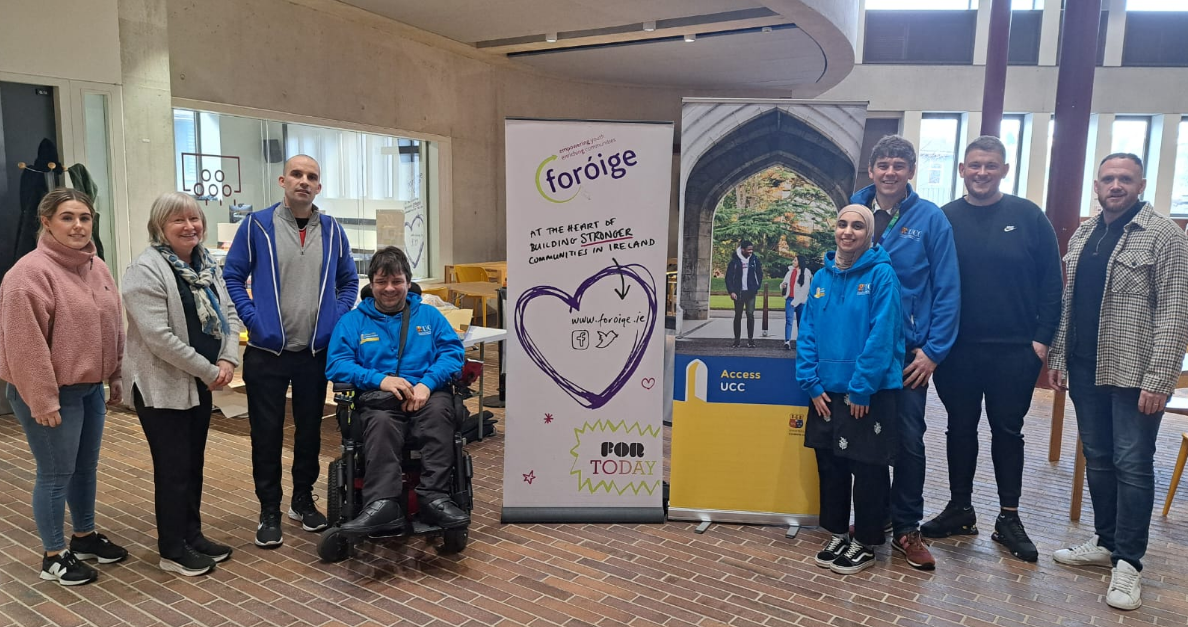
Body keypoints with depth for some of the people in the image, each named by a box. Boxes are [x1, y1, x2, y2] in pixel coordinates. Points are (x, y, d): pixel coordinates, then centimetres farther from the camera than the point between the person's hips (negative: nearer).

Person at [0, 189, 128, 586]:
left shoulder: (97, 268, 7)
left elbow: (112, 327, 14)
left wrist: (115, 376, 14)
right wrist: (42, 401, -20)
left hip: (90, 387, 8)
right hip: (52, 392, -8)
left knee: (86, 467, 19)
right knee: (56, 474, 3)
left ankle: (85, 537, 35)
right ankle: (54, 557, 18)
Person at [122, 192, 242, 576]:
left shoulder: (207, 265, 8)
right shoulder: (146, 270, -16)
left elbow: (227, 314, 8)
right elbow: (158, 336, -24)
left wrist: (228, 360, -9)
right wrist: (208, 371, -18)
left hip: (199, 383, 7)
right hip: (163, 387, -7)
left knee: (194, 464, 16)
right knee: (173, 469, 2)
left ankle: (192, 536, 29)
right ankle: (172, 551, 16)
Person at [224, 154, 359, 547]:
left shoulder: (331, 230, 5)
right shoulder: (257, 226, -3)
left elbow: (348, 280, 14)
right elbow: (233, 276, 0)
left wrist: (337, 320, 2)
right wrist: (252, 319, -9)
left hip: (317, 352, 3)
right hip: (267, 351, -2)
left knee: (310, 429, 13)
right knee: (267, 433, 6)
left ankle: (303, 502, 30)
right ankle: (269, 512, 20)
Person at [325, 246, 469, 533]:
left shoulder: (429, 315, 21)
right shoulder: (352, 321, 19)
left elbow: (453, 351, 6)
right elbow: (336, 365, 4)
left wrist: (427, 383, -14)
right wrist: (379, 379, -14)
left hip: (427, 393, 1)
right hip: (377, 397, 0)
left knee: (439, 410, -35)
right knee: (381, 422, -36)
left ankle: (434, 497, -37)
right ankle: (383, 505, -46)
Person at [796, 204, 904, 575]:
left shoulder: (881, 274, -10)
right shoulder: (822, 277, 6)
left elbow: (882, 336, -16)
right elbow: (807, 334, 5)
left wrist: (861, 388, -17)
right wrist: (812, 383, -3)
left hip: (869, 394, -5)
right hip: (827, 392, 6)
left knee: (868, 469, 7)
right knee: (830, 466, 15)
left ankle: (865, 543, 22)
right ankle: (837, 535, 32)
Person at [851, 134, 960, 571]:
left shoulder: (931, 219, -4)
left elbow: (947, 290, -5)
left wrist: (933, 351, -10)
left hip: (909, 350, -2)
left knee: (909, 440, 6)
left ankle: (906, 529, 21)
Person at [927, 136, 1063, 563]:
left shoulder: (1028, 217, -1)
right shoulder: (945, 219, 2)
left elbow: (1051, 281, 0)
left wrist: (1042, 336, -6)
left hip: (1014, 350, -1)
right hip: (957, 349, 1)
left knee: (1008, 430, 9)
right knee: (961, 428, 11)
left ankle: (1009, 518, 21)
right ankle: (960, 510, 25)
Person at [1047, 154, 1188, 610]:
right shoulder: (1082, 235, 11)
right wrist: (1057, 357, 10)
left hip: (1134, 373, -6)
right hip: (1085, 368, 6)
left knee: (1132, 464, 1)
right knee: (1097, 458, 14)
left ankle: (1127, 562, 12)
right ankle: (1105, 542, 29)